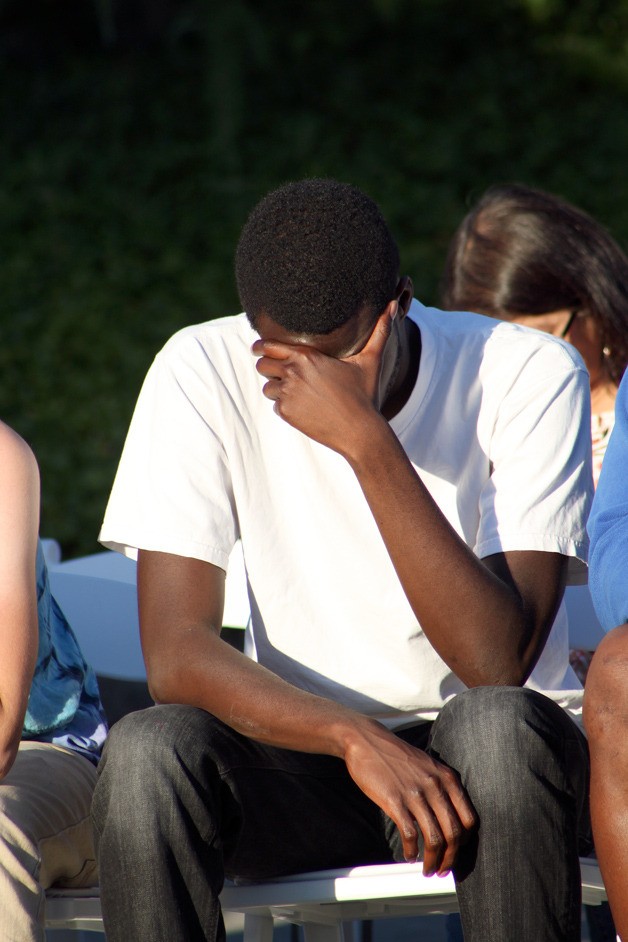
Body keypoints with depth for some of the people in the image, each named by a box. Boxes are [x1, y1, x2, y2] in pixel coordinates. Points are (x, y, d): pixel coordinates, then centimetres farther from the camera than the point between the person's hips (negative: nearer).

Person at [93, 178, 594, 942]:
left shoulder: (529, 376, -14)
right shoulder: (201, 373, -9)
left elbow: (497, 662, -24)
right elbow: (175, 654, -16)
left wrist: (367, 441, -30)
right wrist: (357, 739, -32)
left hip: (502, 761, -2)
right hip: (308, 748, 2)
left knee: (496, 727, -36)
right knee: (145, 753, -29)